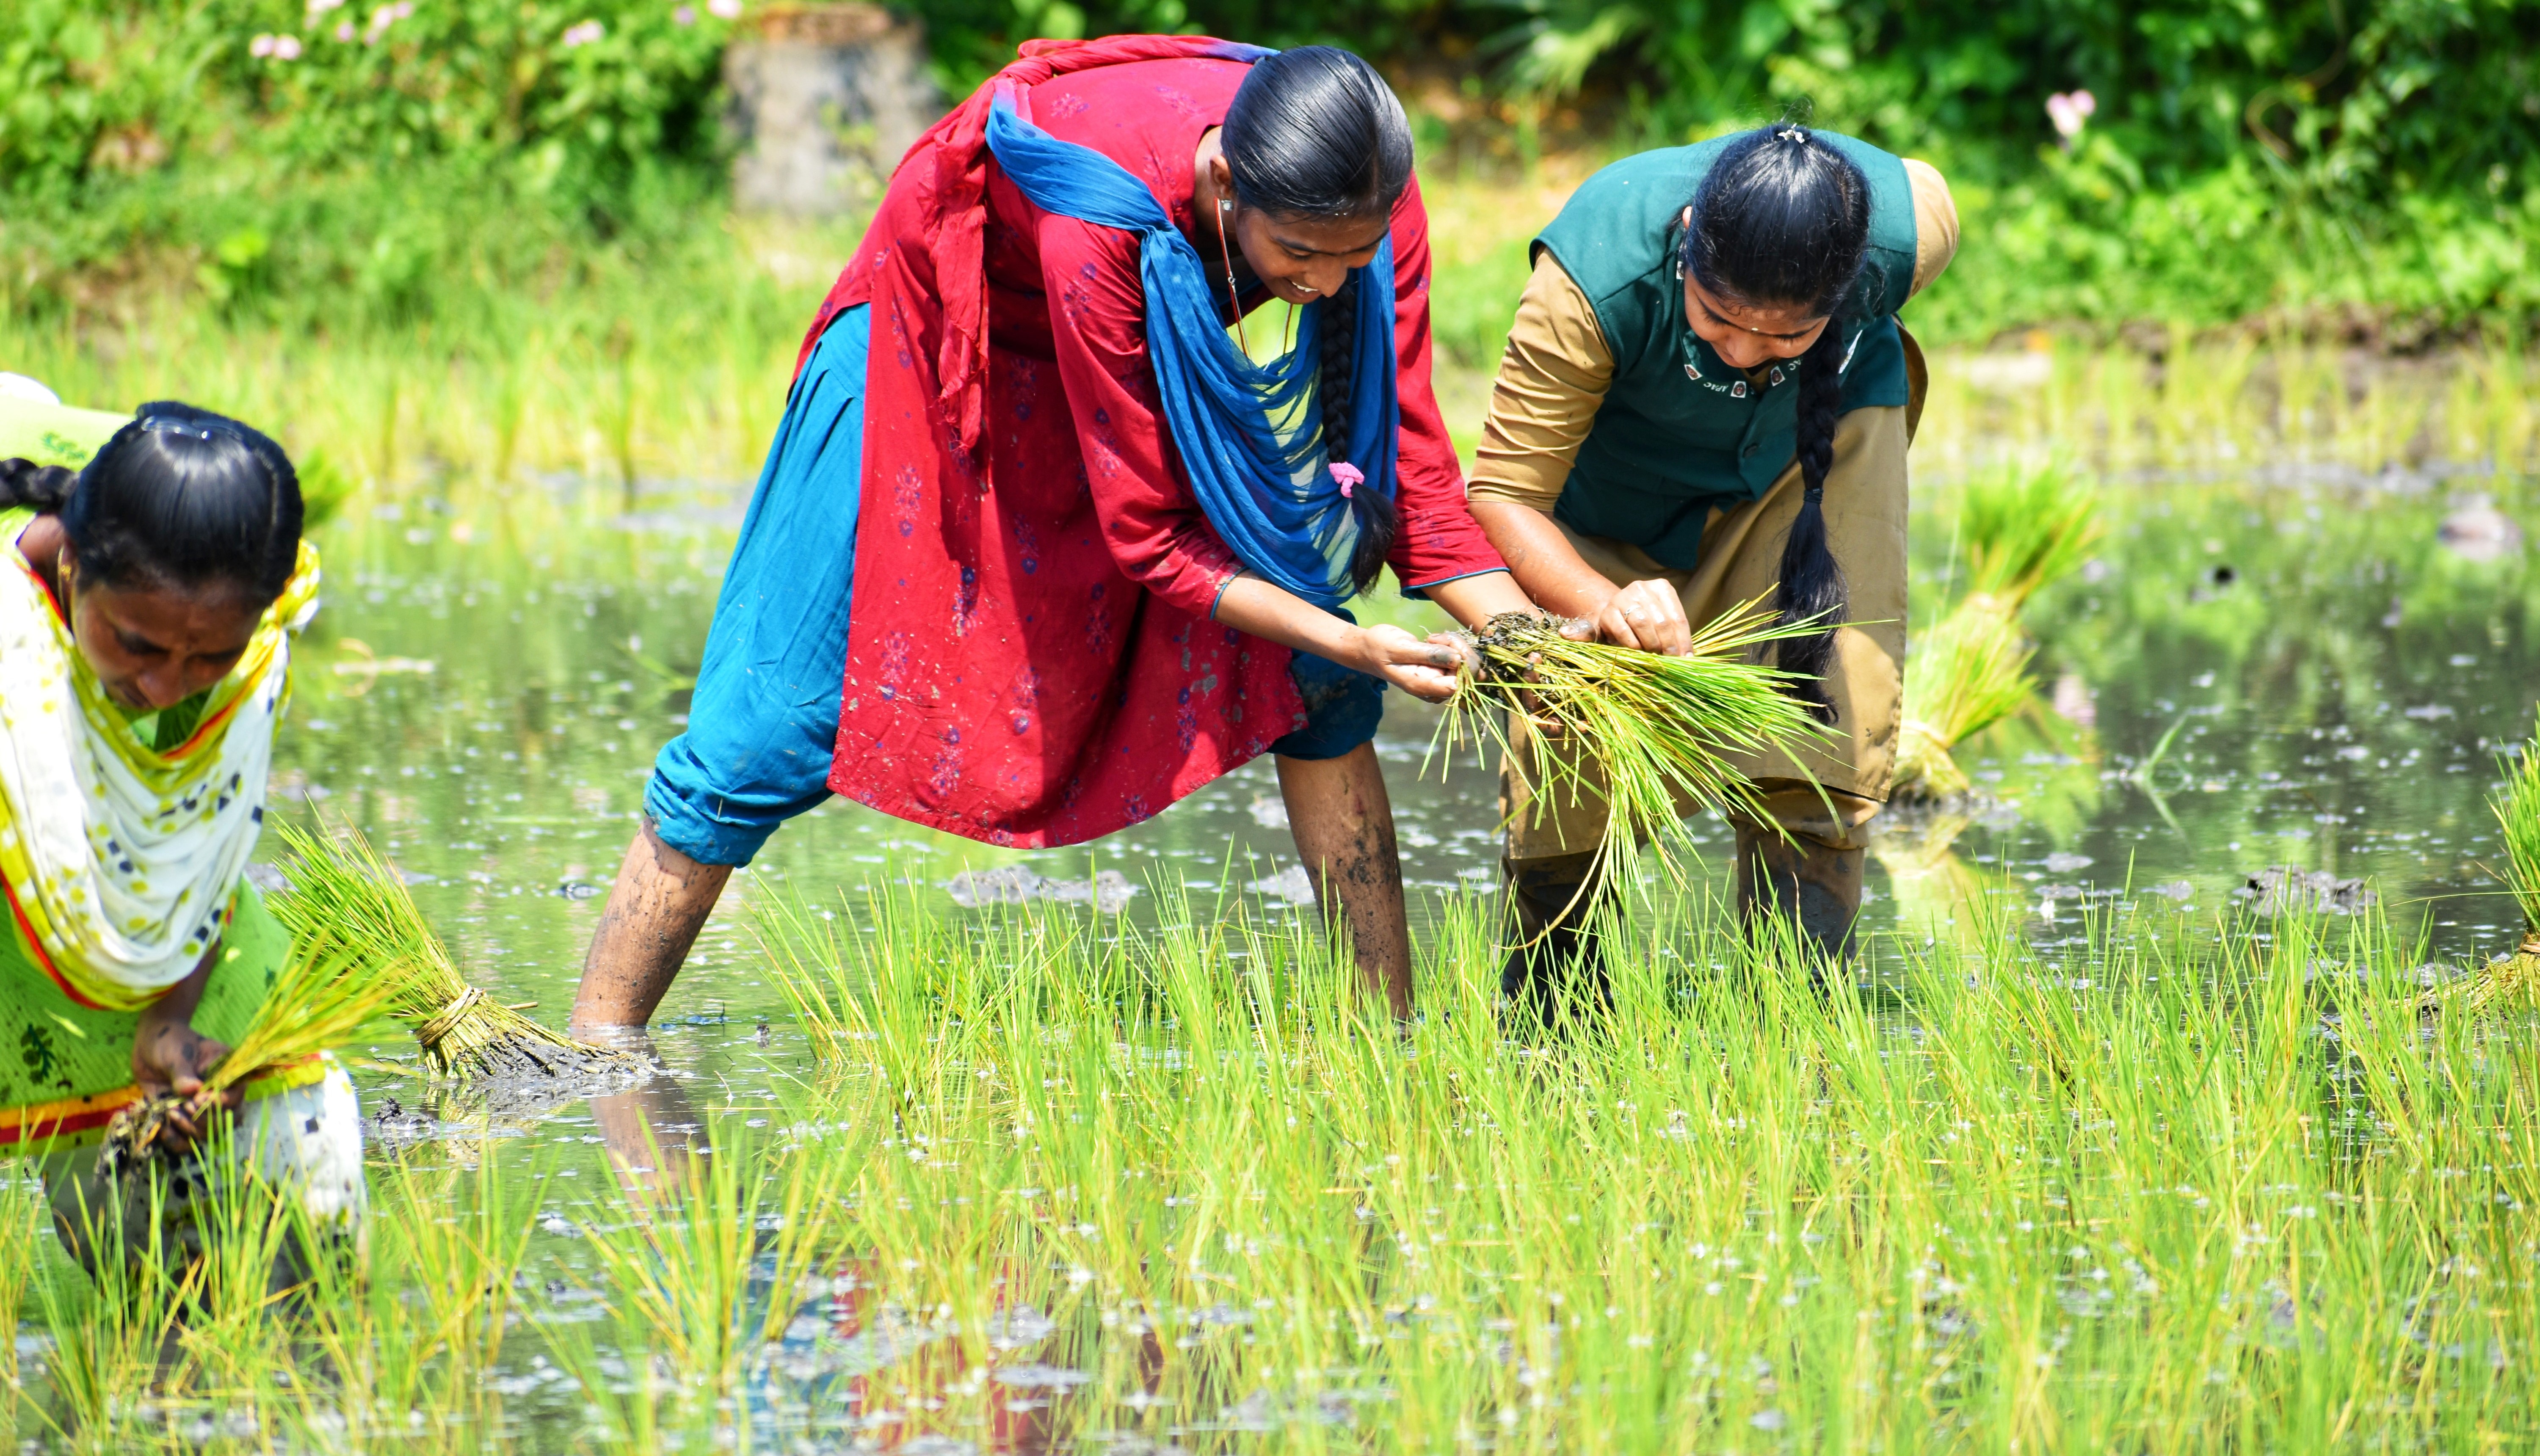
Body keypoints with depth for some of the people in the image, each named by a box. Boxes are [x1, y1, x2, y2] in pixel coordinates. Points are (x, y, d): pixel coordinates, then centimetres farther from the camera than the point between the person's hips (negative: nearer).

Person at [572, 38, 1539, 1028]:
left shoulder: (1360, 199, -28)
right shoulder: (1103, 218, -43)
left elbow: (1403, 456, -19)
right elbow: (1149, 532, -35)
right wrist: (1350, 641, -42)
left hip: (1144, 361, 5)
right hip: (931, 348, -5)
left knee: (1315, 681, -10)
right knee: (772, 731, -7)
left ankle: (1391, 1031, -1)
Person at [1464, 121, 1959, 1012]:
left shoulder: (1908, 229, -35)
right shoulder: (1598, 280, -43)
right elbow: (1502, 495, -36)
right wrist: (1605, 602, -57)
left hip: (1826, 435, 1)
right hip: (1617, 486, -1)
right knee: (1565, 775, -5)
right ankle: (1551, 1034, 20)